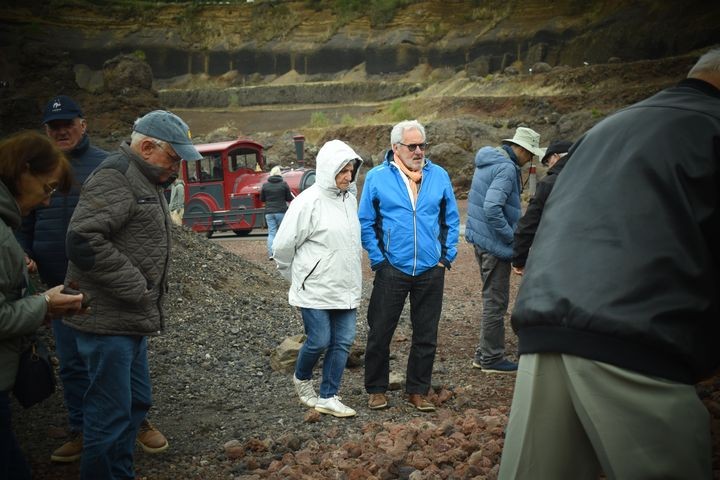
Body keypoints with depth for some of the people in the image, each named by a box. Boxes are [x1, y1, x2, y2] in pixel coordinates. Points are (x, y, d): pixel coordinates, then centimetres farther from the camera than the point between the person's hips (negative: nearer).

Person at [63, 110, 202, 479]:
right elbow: (83, 241, -27)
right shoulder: (115, 177, -16)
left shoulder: (144, 179, 17)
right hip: (109, 320, -11)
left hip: (132, 319, 11)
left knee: (136, 402, 19)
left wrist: (149, 302, 12)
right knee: (110, 415, -5)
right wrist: (136, 289, -20)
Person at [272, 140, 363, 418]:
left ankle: (328, 398, 15)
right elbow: (282, 246, -11)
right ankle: (302, 379, 30)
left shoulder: (350, 198, 7)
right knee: (319, 341, 0)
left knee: (343, 342, 5)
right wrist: (297, 277, 2)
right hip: (315, 289, -6)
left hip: (346, 288, 7)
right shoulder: (309, 202, -15)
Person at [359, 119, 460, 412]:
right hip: (392, 269, -2)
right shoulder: (377, 178, -3)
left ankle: (418, 390, 23)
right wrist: (378, 259, -5)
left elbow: (451, 220, 11)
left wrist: (447, 255, 3)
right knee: (380, 332, 5)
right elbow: (365, 223, 0)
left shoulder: (439, 176, 5)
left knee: (426, 336, 10)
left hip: (431, 270, 2)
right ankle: (376, 389, 20)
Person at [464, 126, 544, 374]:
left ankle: (484, 353, 25)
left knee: (491, 298, 18)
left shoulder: (487, 162, 13)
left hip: (480, 239, 10)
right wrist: (512, 237, -18)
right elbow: (492, 208, -29)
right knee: (496, 301, 0)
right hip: (495, 244, -10)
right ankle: (492, 358, 8)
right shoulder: (507, 168, -18)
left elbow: (473, 198, 22)